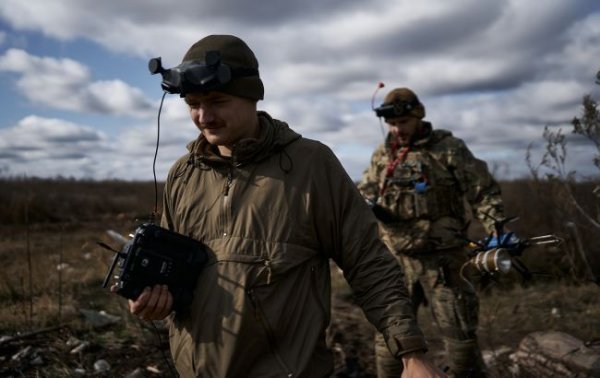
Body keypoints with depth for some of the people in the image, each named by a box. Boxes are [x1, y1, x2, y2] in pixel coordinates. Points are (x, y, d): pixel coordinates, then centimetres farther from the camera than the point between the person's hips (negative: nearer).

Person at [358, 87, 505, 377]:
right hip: (397, 259, 4)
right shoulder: (382, 154, 9)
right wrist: (368, 206, -10)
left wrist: (498, 232, -17)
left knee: (459, 334, 3)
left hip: (443, 258, -3)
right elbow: (364, 191, 14)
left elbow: (484, 193, -4)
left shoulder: (448, 148, -3)